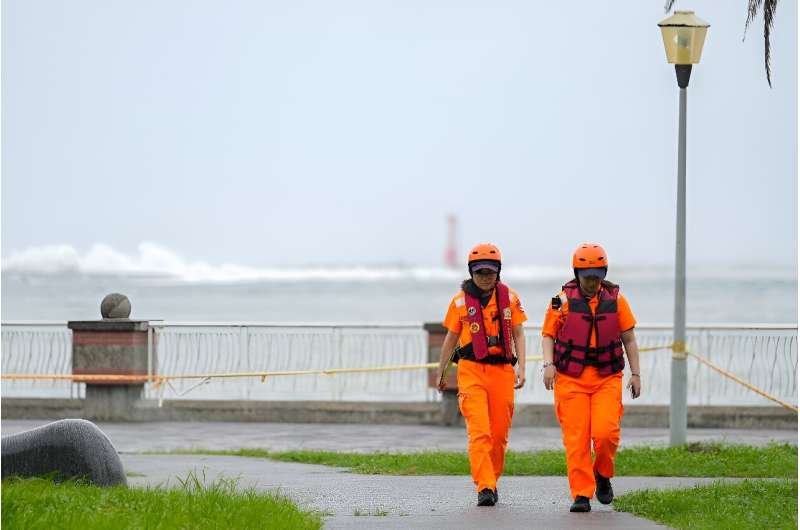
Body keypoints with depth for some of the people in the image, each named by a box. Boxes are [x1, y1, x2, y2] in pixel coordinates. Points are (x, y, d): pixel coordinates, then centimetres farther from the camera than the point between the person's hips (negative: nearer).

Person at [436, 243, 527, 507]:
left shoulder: (509, 297, 5)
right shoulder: (461, 300, 2)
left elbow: (518, 335, 8)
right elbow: (450, 339, 11)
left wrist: (521, 367, -4)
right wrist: (441, 372, 17)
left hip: (502, 371, 2)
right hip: (471, 370, -2)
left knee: (499, 434, 7)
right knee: (479, 432, -13)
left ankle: (491, 481, 24)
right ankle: (485, 488, -18)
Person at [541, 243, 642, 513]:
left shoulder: (615, 299, 5)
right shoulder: (563, 300, 1)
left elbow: (629, 339, 12)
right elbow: (548, 336, 4)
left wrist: (635, 374, 6)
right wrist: (549, 364, -13)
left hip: (606, 378, 1)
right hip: (571, 379, -1)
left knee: (605, 432, -15)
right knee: (576, 439, -6)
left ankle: (602, 475, 13)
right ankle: (581, 495, -1)